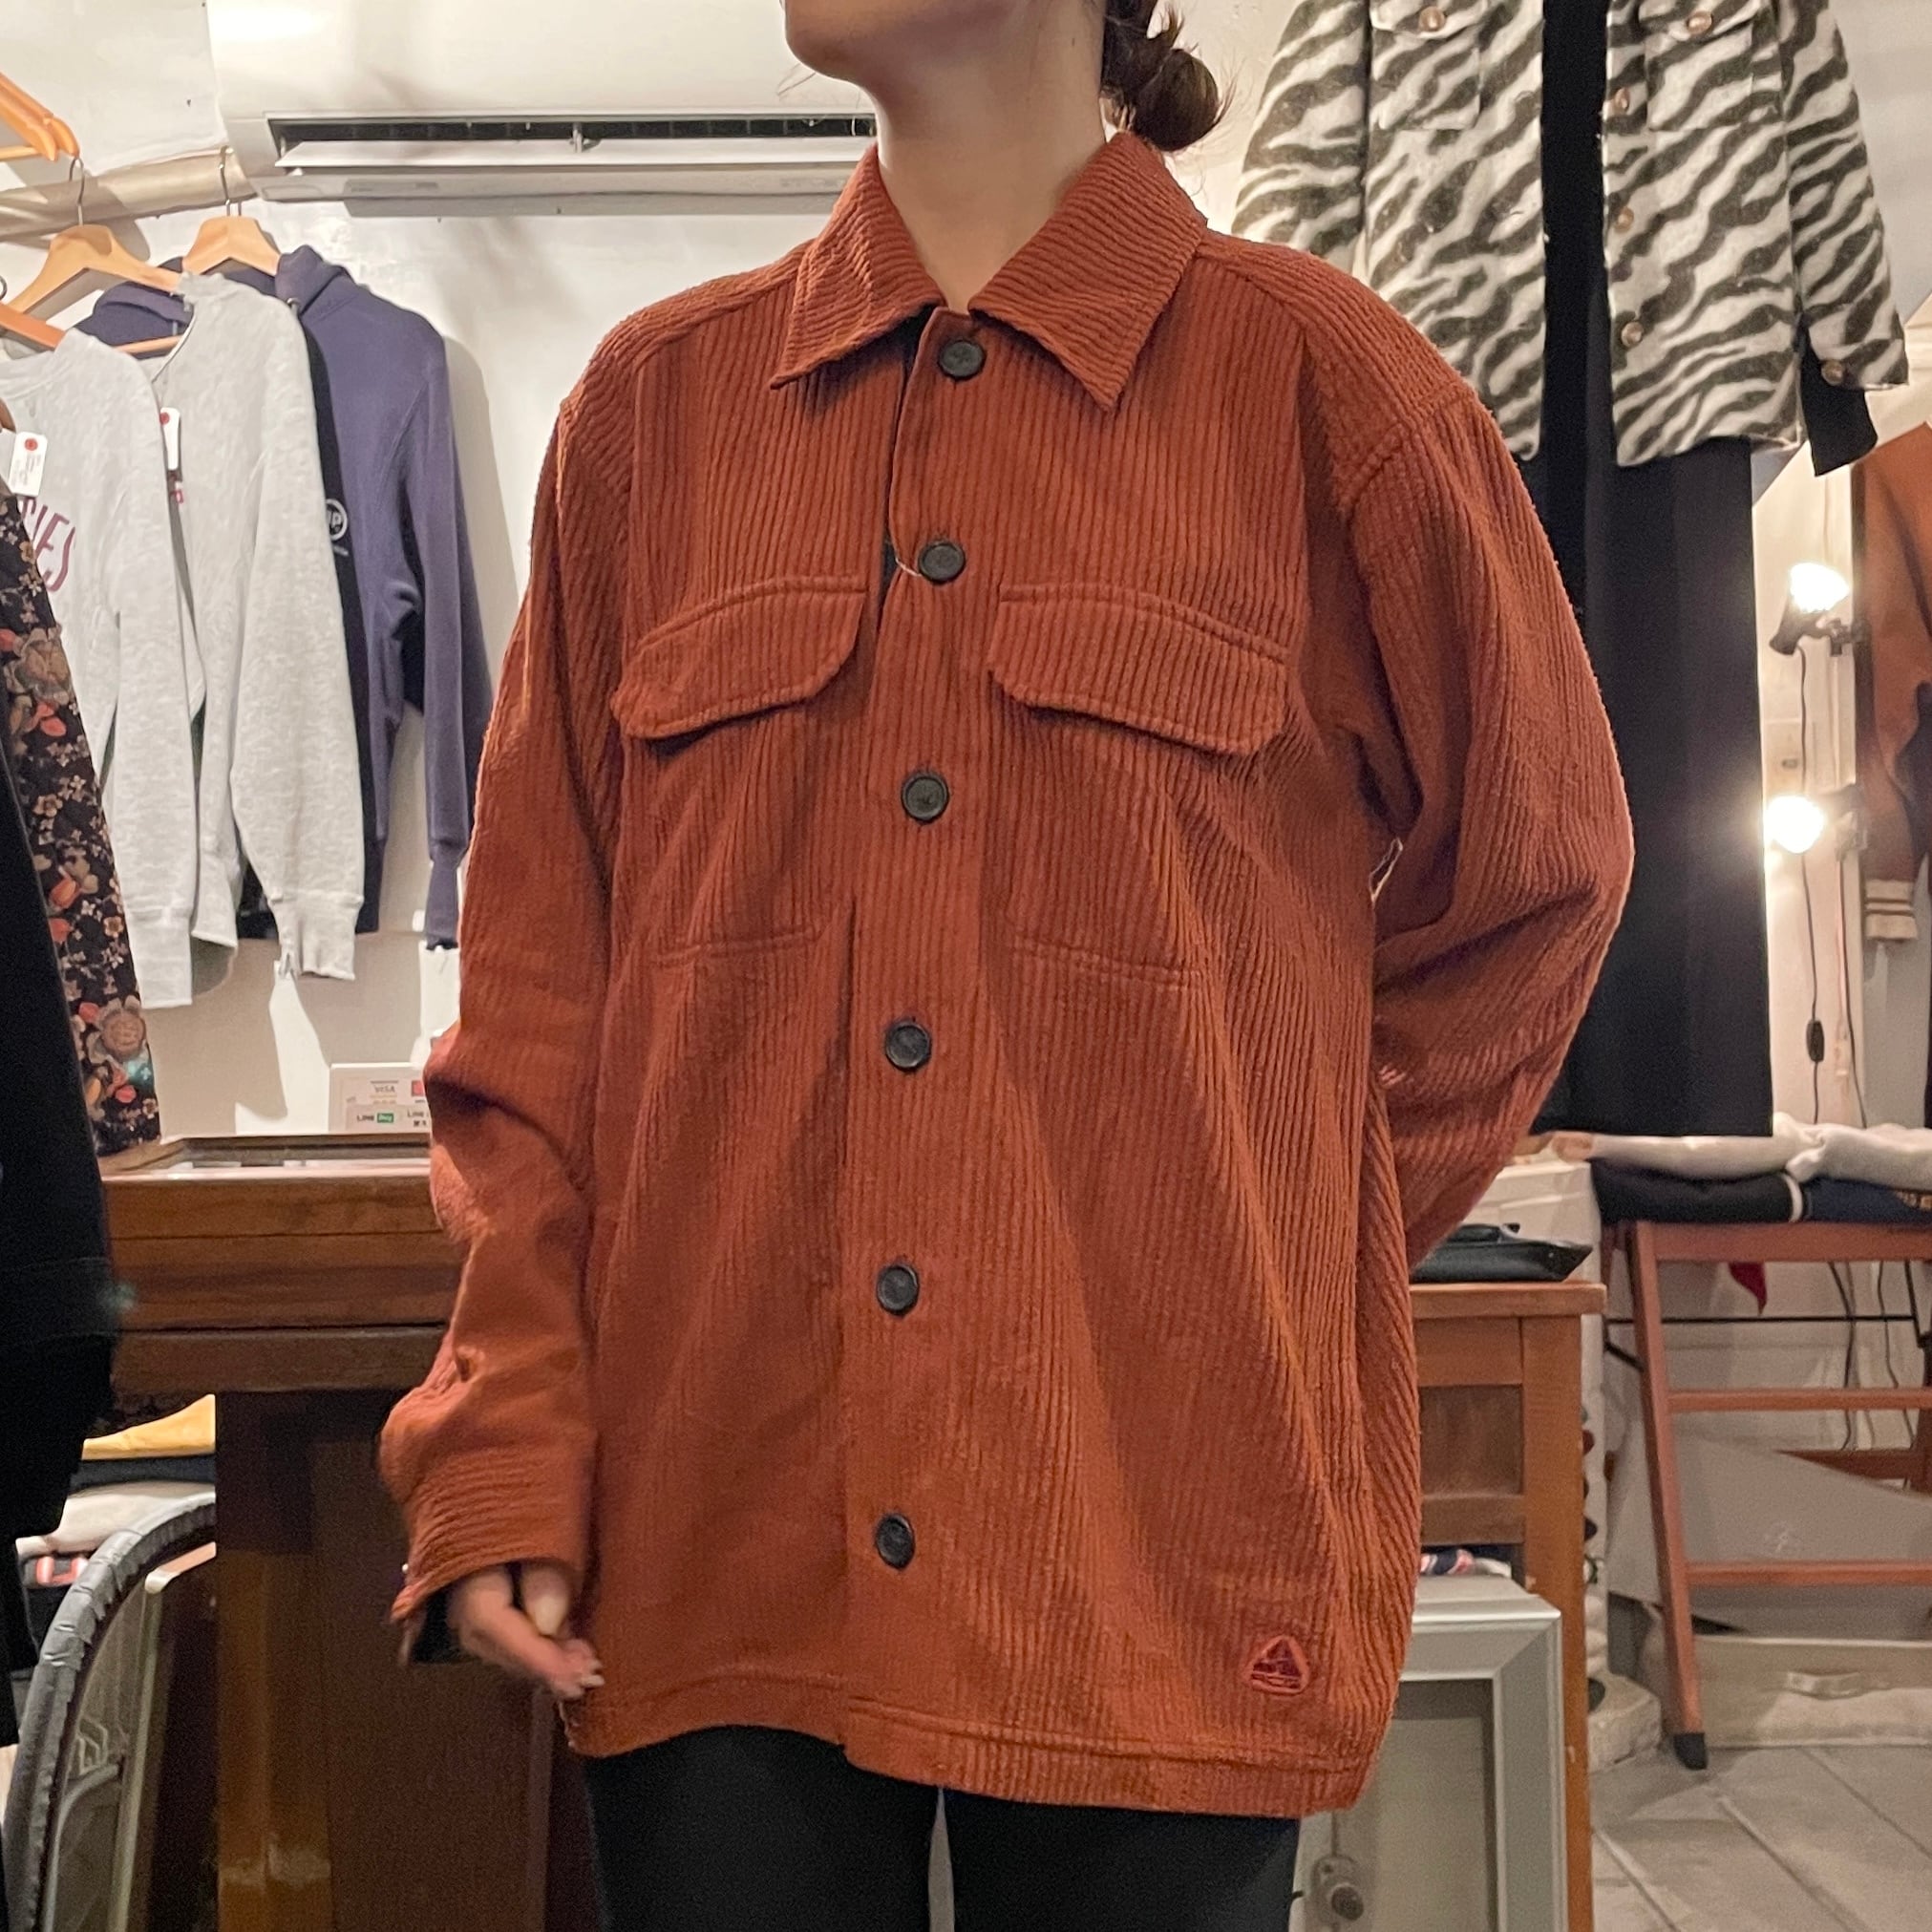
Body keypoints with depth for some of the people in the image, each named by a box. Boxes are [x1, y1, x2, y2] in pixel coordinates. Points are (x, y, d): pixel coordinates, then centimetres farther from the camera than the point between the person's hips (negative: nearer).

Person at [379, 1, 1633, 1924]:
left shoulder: (1313, 376, -1)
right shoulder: (653, 399, 7)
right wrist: (500, 1454, -1)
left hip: (1155, 1549, -2)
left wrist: (1310, 1230, 8)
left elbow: (1532, 870, 11)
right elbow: (538, 967, 6)